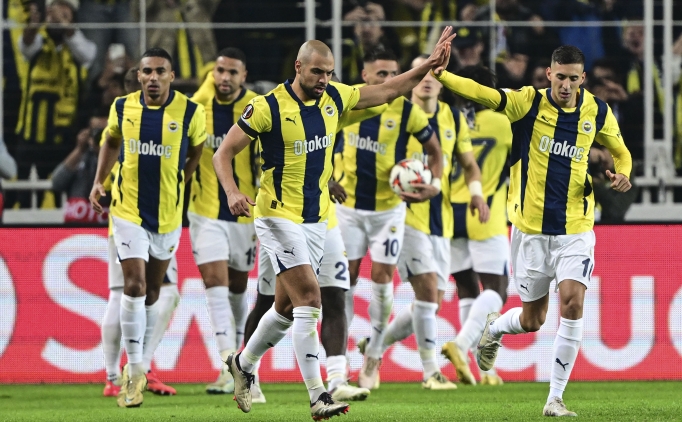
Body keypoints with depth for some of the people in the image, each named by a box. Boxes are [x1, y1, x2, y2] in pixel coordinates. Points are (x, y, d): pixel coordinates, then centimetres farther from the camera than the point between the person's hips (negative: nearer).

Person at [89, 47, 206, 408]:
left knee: (151, 292, 13)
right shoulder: (122, 108, -4)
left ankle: (138, 366, 28)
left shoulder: (189, 112, -8)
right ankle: (134, 370, -9)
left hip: (168, 213, 1)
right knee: (134, 286, -14)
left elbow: (197, 149, 9)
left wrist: (178, 180, 2)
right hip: (128, 211, -1)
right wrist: (99, 181, 8)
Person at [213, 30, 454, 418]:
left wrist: (429, 66, 4)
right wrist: (233, 192, -26)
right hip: (279, 216, -7)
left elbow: (388, 91, 14)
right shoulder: (269, 107, -15)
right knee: (309, 298, -17)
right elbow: (224, 153, -10)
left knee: (288, 306, 15)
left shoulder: (334, 98, 2)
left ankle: (244, 364, 40)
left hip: (317, 219, 7)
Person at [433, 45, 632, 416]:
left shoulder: (597, 112, 0)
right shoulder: (529, 103, -9)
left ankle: (555, 398, -6)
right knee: (532, 320, 8)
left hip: (575, 229, 1)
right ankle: (494, 327, 47)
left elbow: (620, 152, 17)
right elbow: (482, 94, -24)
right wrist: (441, 75, -42)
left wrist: (622, 174, -6)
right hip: (530, 228, -1)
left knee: (572, 302, -18)